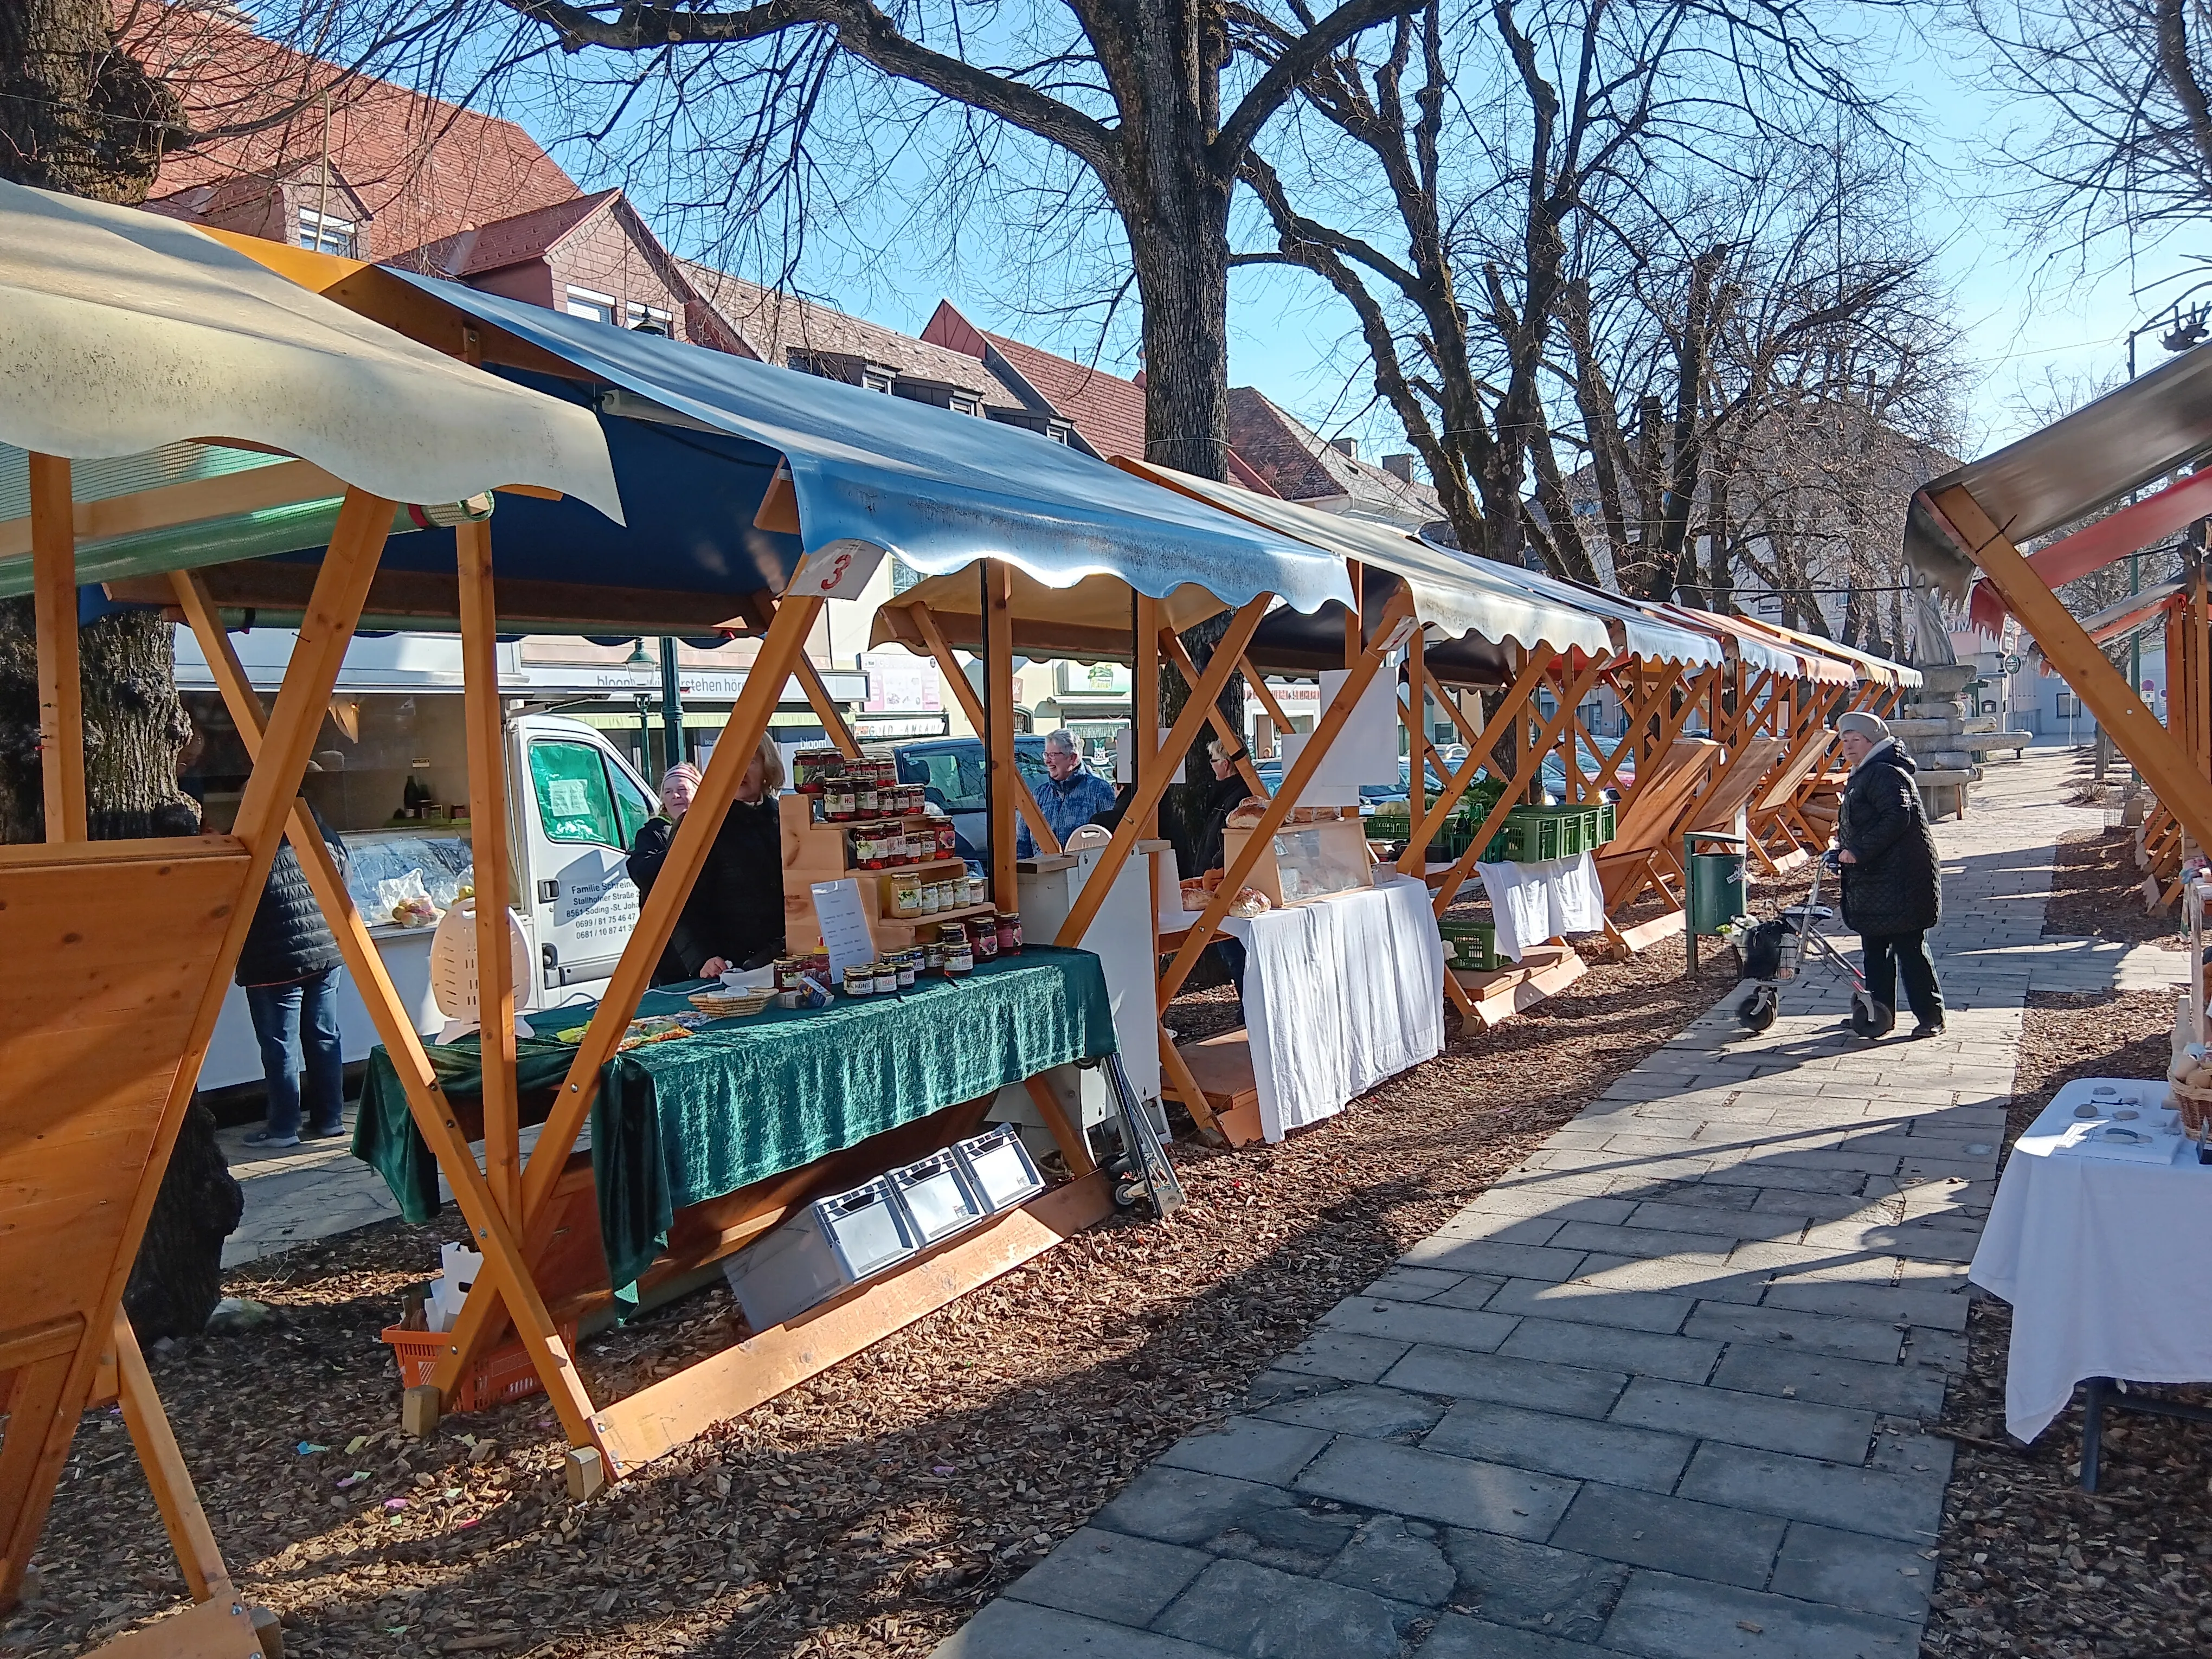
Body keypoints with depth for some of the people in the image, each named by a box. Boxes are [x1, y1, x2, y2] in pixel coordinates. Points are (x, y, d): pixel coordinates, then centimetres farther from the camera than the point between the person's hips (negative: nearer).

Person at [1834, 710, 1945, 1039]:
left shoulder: (1886, 774, -15)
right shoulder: (1863, 776, 19)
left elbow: (1897, 818, -27)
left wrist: (1859, 850, -27)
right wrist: (1845, 842, 19)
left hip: (1901, 879, -11)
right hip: (1874, 880, 11)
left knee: (1909, 948, -6)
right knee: (1875, 948, 13)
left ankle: (1931, 1018, 1)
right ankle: (1879, 1015, 21)